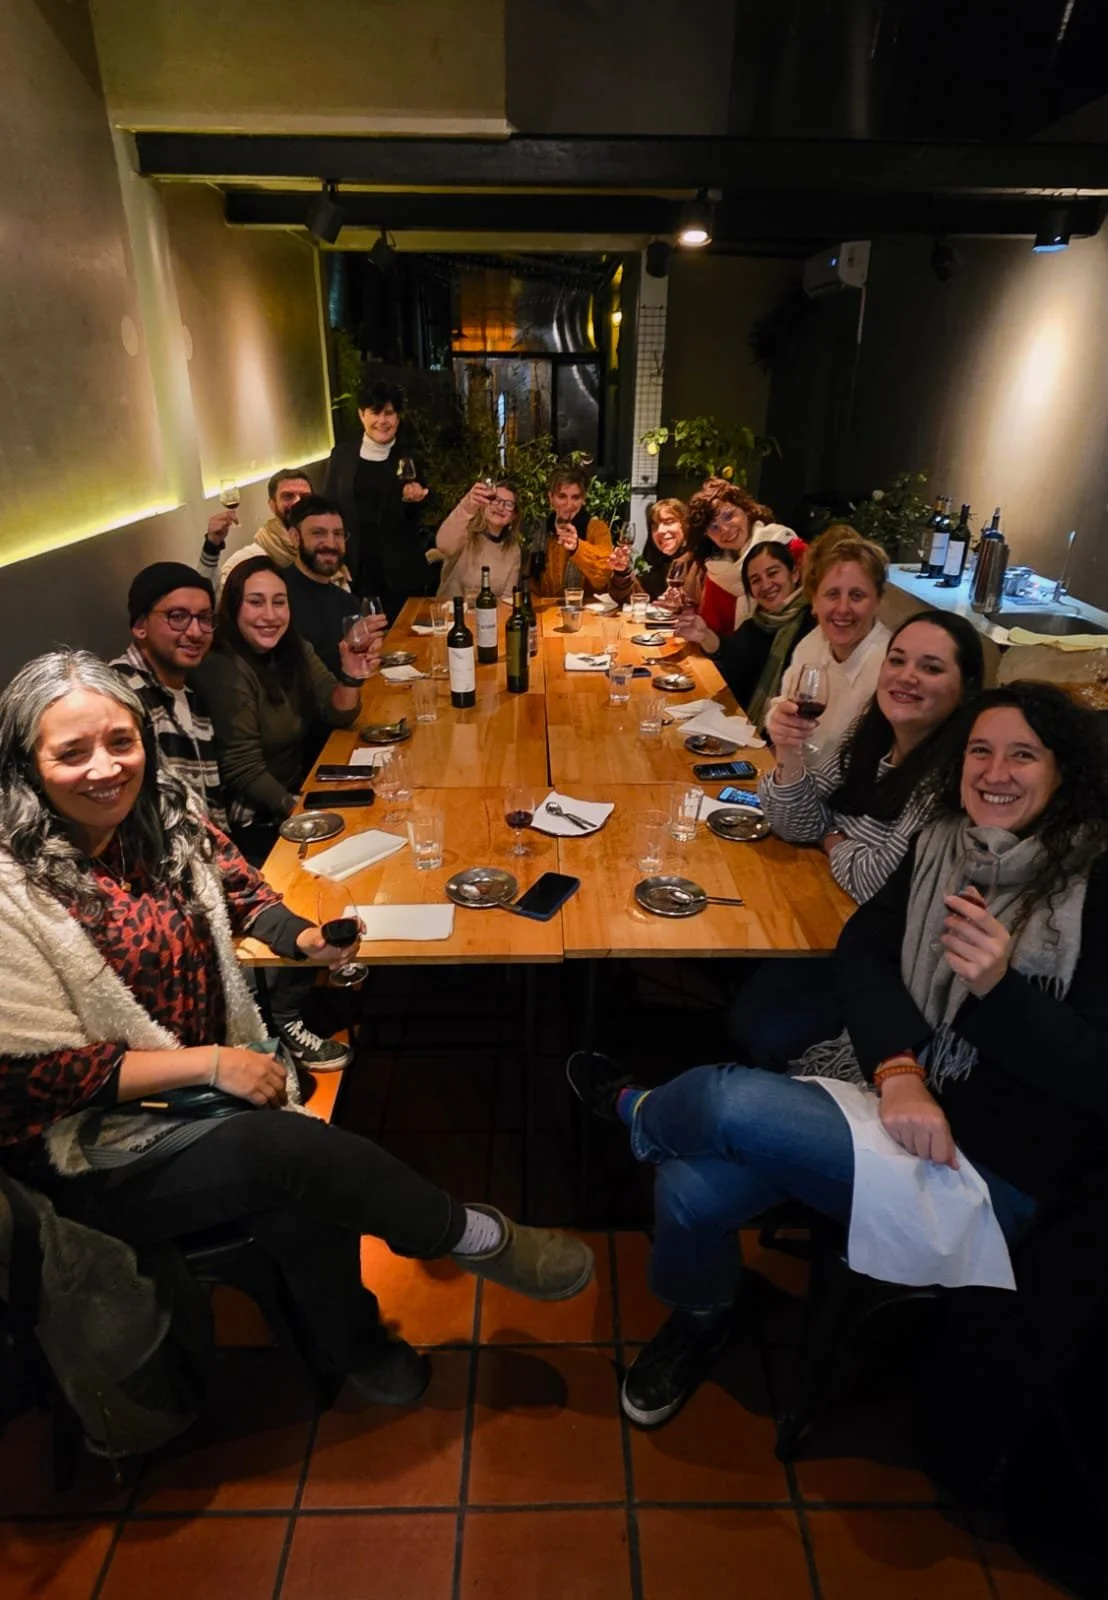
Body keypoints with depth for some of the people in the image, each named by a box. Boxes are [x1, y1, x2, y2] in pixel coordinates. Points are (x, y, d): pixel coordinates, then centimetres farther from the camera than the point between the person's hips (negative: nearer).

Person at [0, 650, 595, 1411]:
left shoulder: (163, 813, -2)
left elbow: (235, 882, 17)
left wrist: (299, 936, -4)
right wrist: (208, 1063, -23)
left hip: (210, 1085, 7)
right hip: (98, 1151, -6)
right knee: (293, 1149, -28)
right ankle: (473, 1235, -6)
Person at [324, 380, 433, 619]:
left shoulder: (409, 459, 2)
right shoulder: (342, 454, 4)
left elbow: (415, 521, 5)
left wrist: (412, 500, -16)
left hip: (400, 572, 0)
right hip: (355, 569, 0)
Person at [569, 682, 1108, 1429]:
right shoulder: (943, 846, 5)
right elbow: (861, 947, -5)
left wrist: (998, 986, -31)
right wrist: (899, 1069, -22)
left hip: (992, 1167, -5)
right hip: (890, 1091, 5)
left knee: (727, 1100, -23)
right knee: (692, 1189, -16)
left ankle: (637, 1110, 17)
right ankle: (701, 1317, 20)